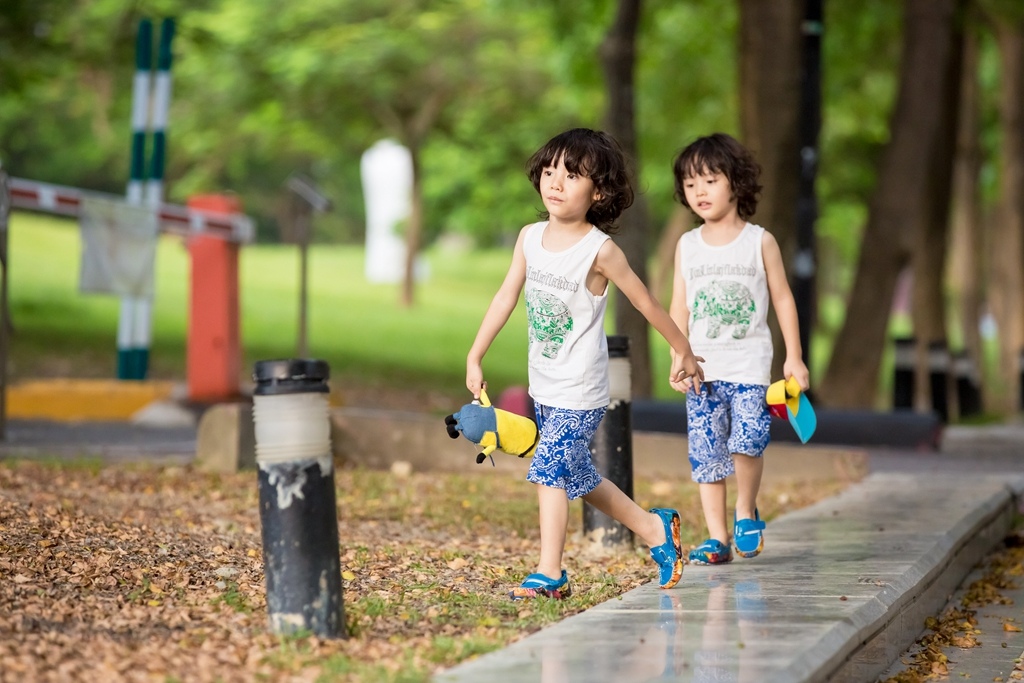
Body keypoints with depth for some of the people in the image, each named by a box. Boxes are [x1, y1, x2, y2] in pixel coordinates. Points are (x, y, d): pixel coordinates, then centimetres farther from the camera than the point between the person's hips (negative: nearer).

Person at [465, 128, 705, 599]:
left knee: (549, 468, -13)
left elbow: (645, 303, -7)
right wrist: (475, 357, 4)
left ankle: (549, 573, -5)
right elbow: (507, 297, 5)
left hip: (581, 390, -7)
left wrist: (684, 351, 2)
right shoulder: (530, 237, 0)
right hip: (544, 385, 7)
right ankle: (653, 528, 33)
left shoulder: (600, 250, -16)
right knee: (575, 475, 16)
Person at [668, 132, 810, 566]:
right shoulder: (687, 245, 8)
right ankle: (716, 538, 7)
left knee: (746, 442, -17)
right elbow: (679, 308, 10)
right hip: (702, 368, 3)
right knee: (706, 453, 0)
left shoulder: (760, 241, 2)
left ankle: (745, 513, 8)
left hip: (749, 366, -3)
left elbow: (782, 298, 6)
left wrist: (794, 358, 3)